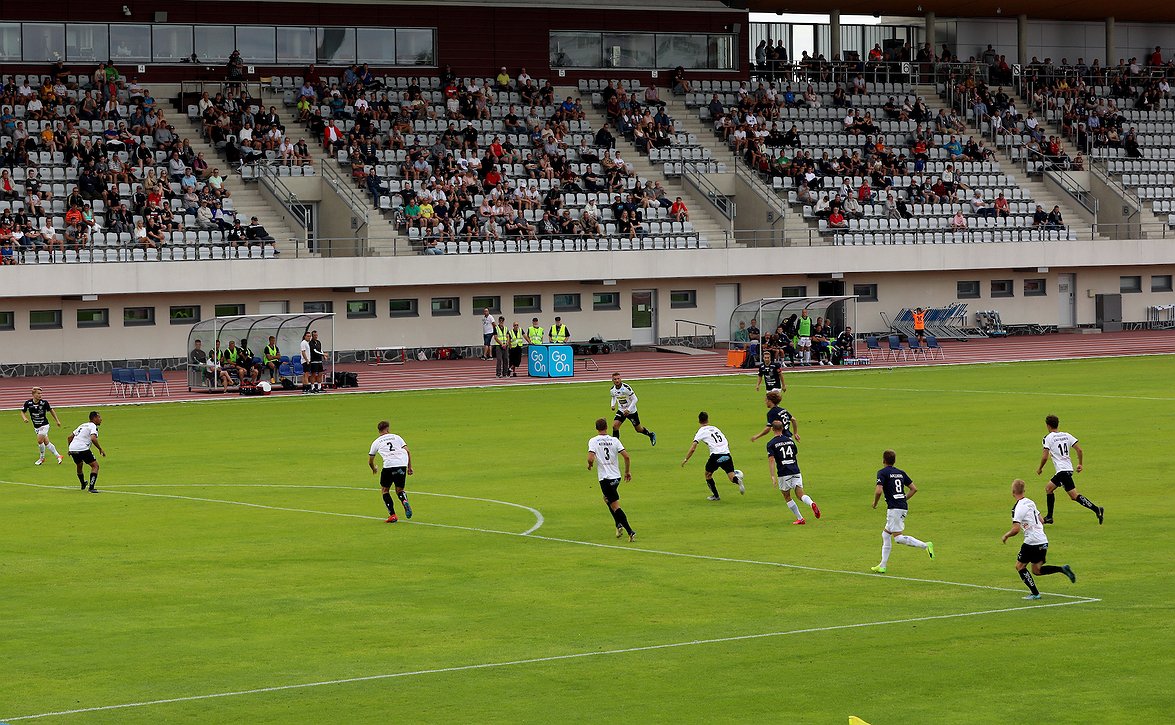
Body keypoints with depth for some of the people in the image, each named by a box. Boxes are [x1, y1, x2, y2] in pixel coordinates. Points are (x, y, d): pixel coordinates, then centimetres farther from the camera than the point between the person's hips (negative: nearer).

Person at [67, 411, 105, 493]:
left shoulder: (82, 425, 24)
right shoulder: (93, 426, -1)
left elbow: (70, 437, 27)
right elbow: (93, 438, -19)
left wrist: (70, 449, 35)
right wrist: (100, 449, -10)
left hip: (72, 448, 8)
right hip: (82, 449, -8)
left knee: (79, 465, 32)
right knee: (95, 466, 1)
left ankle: (83, 485, 49)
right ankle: (91, 487, -11)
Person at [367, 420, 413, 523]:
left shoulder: (376, 442, 19)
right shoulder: (396, 437, 22)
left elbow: (370, 461, 26)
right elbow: (408, 452, 13)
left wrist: (374, 469, 47)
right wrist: (409, 467, 18)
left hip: (389, 464, -2)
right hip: (402, 463, 2)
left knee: (385, 490, 16)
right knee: (399, 490, 19)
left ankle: (392, 515, 3)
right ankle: (405, 501, -16)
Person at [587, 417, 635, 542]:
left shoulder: (593, 441, -7)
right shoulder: (614, 440, 2)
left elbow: (590, 458, -19)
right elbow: (626, 457, -4)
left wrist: (590, 465, 5)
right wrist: (628, 472, 10)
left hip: (605, 478, -5)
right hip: (616, 476, 5)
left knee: (615, 506, -5)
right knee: (607, 499, 29)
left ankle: (630, 532, -15)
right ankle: (619, 525, 19)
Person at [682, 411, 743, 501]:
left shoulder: (701, 432, 8)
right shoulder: (715, 428, 24)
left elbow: (693, 448, 0)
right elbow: (727, 443, 28)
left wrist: (686, 459, 9)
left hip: (716, 454, -4)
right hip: (726, 454, 4)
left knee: (708, 474, 20)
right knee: (731, 477, 1)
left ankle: (716, 495, 18)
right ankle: (737, 480, -34)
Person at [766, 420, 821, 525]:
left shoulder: (771, 444, -2)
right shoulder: (790, 440, 13)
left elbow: (771, 460, -12)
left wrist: (773, 476, -15)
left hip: (783, 473, -4)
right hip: (796, 471, 4)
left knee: (787, 497, 13)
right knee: (800, 494, 1)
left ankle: (800, 519, 12)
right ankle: (812, 503, -32)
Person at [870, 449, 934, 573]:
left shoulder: (882, 473, -6)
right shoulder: (901, 473, 15)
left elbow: (878, 491, -18)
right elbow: (914, 489, 15)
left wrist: (875, 503, 0)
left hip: (894, 508, -8)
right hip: (903, 507, 8)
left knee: (898, 537, -11)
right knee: (886, 535, 16)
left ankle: (925, 545, -23)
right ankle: (882, 566, 16)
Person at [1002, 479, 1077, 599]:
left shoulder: (1018, 508, -15)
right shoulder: (1030, 502, 12)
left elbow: (1016, 529, -20)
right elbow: (1041, 521, 19)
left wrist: (1006, 536, -3)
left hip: (1032, 542, -8)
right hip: (1043, 541, 8)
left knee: (1020, 566, 7)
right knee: (1037, 570, 16)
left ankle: (1035, 593, 4)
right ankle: (1062, 569, 1)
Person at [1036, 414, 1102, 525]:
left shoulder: (1048, 438, -6)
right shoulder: (1066, 436, 12)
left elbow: (1045, 457, -10)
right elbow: (1079, 450, 5)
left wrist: (1040, 468, 6)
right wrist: (1080, 464, 15)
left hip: (1062, 470, -8)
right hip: (1068, 468, 8)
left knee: (1074, 495, -7)